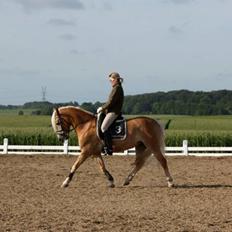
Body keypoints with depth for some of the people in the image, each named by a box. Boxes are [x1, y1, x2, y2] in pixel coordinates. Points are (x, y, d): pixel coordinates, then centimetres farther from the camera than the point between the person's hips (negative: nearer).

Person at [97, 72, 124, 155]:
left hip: (114, 112, -11)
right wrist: (103, 108, 14)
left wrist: (102, 108, -9)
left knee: (104, 127, -22)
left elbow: (111, 102, -18)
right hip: (111, 111, 11)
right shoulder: (116, 88, 19)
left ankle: (109, 148, -26)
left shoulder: (117, 88, -12)